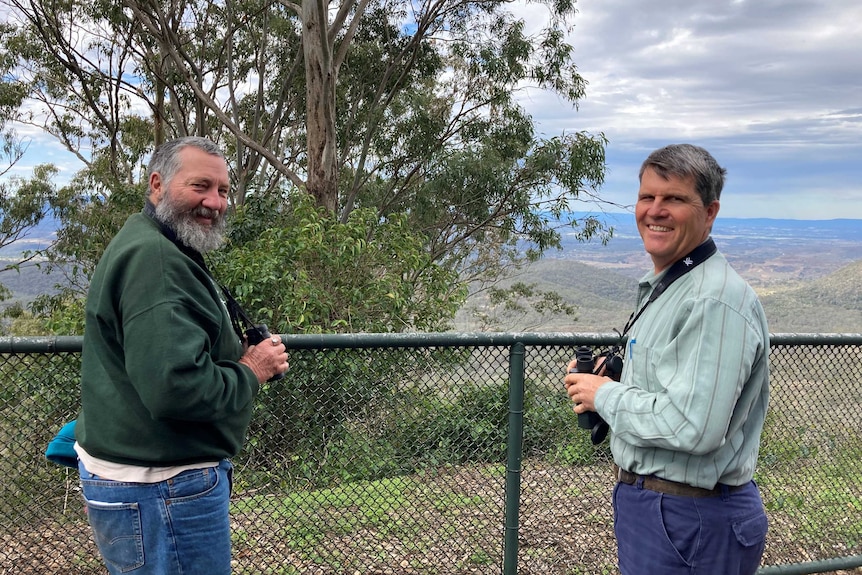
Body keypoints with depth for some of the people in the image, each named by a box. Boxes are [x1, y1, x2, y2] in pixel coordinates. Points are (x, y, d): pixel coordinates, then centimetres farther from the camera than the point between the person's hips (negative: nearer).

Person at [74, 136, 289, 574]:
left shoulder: (164, 250, 13)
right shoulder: (152, 257, -23)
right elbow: (176, 388, -33)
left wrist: (244, 354, 5)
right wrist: (252, 372, -14)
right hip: (163, 489, -11)